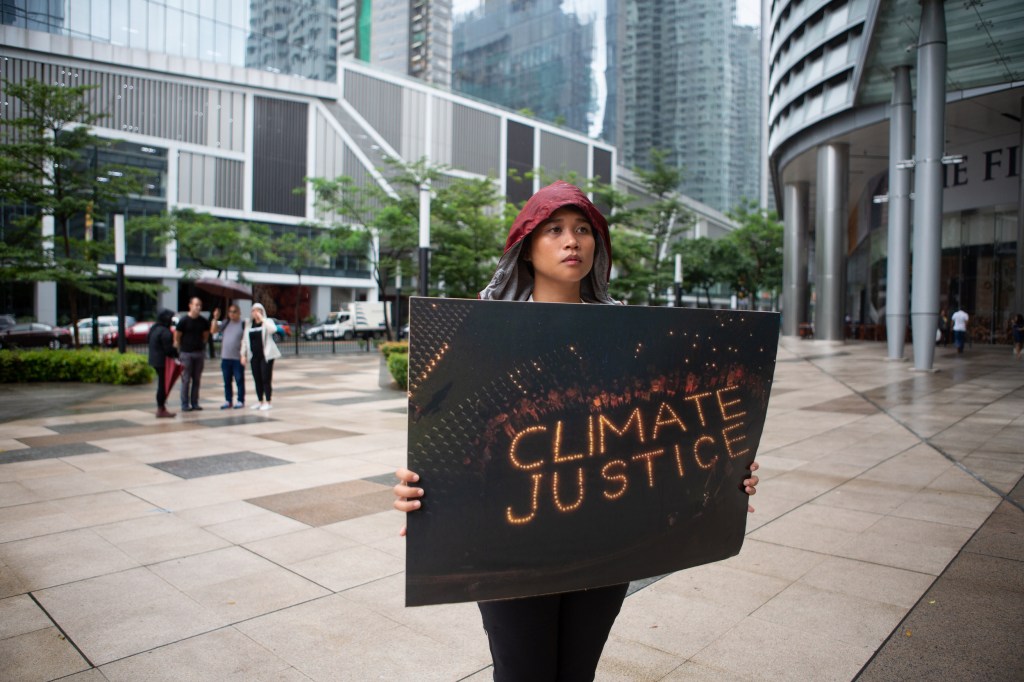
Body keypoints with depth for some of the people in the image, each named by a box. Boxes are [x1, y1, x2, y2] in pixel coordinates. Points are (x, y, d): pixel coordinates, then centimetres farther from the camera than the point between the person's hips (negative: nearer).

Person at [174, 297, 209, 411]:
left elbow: (206, 334, 18)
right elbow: (177, 337, -3)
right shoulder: (184, 320, -7)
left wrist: (202, 345, 9)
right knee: (186, 379, -1)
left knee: (197, 379, 7)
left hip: (199, 353, 4)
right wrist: (179, 351, -3)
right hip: (186, 353, -4)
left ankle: (195, 403, 15)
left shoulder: (203, 321, 5)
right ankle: (185, 404, 4)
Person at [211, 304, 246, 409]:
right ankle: (228, 401, 20)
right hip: (225, 357, 5)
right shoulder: (225, 323, 10)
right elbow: (213, 331, 4)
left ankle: (241, 401, 10)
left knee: (239, 380, 2)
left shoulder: (243, 324, -4)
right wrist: (215, 318, -4)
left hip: (238, 358, -5)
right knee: (227, 381, 11)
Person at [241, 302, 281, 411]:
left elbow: (273, 329, -23)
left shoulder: (267, 322, 1)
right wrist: (243, 355, 8)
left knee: (266, 379, -4)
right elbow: (244, 340, 14)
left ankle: (268, 402, 2)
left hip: (266, 355, -4)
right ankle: (260, 401, 18)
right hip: (254, 356, 4)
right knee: (257, 379, 8)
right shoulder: (248, 324, 13)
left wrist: (262, 319, -20)